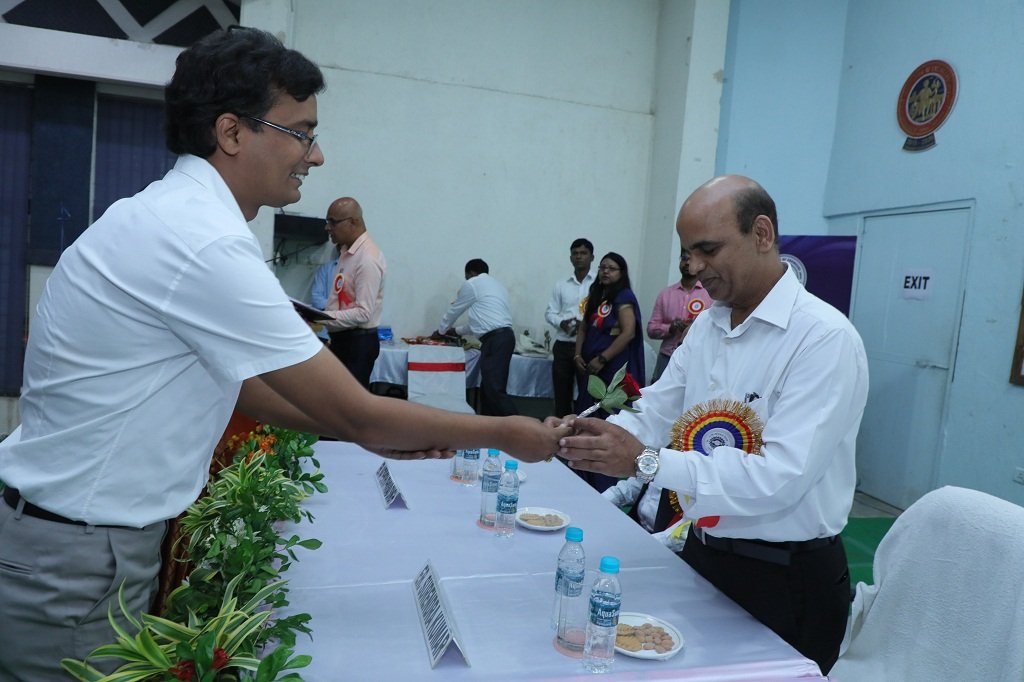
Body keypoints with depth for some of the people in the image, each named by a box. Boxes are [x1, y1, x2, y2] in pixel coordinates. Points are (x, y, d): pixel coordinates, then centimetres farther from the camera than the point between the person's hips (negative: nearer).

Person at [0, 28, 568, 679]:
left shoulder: (173, 214, 3)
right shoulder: (208, 247, -27)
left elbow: (239, 382, 8)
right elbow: (356, 414, -23)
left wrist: (383, 430, 2)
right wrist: (507, 434, -11)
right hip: (74, 559, -8)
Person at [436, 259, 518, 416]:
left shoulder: (471, 284, 3)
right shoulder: (497, 285, 27)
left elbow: (454, 310, 14)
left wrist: (441, 331, 31)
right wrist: (456, 331, 39)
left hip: (494, 339, -9)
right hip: (504, 336, 9)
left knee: (495, 389, -12)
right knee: (488, 386, 12)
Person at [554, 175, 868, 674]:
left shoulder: (825, 338, -20)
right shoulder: (706, 325, 4)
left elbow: (781, 477, -28)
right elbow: (654, 417, 3)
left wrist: (645, 462, -33)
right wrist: (586, 435, -17)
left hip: (788, 577, -6)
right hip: (703, 552, 7)